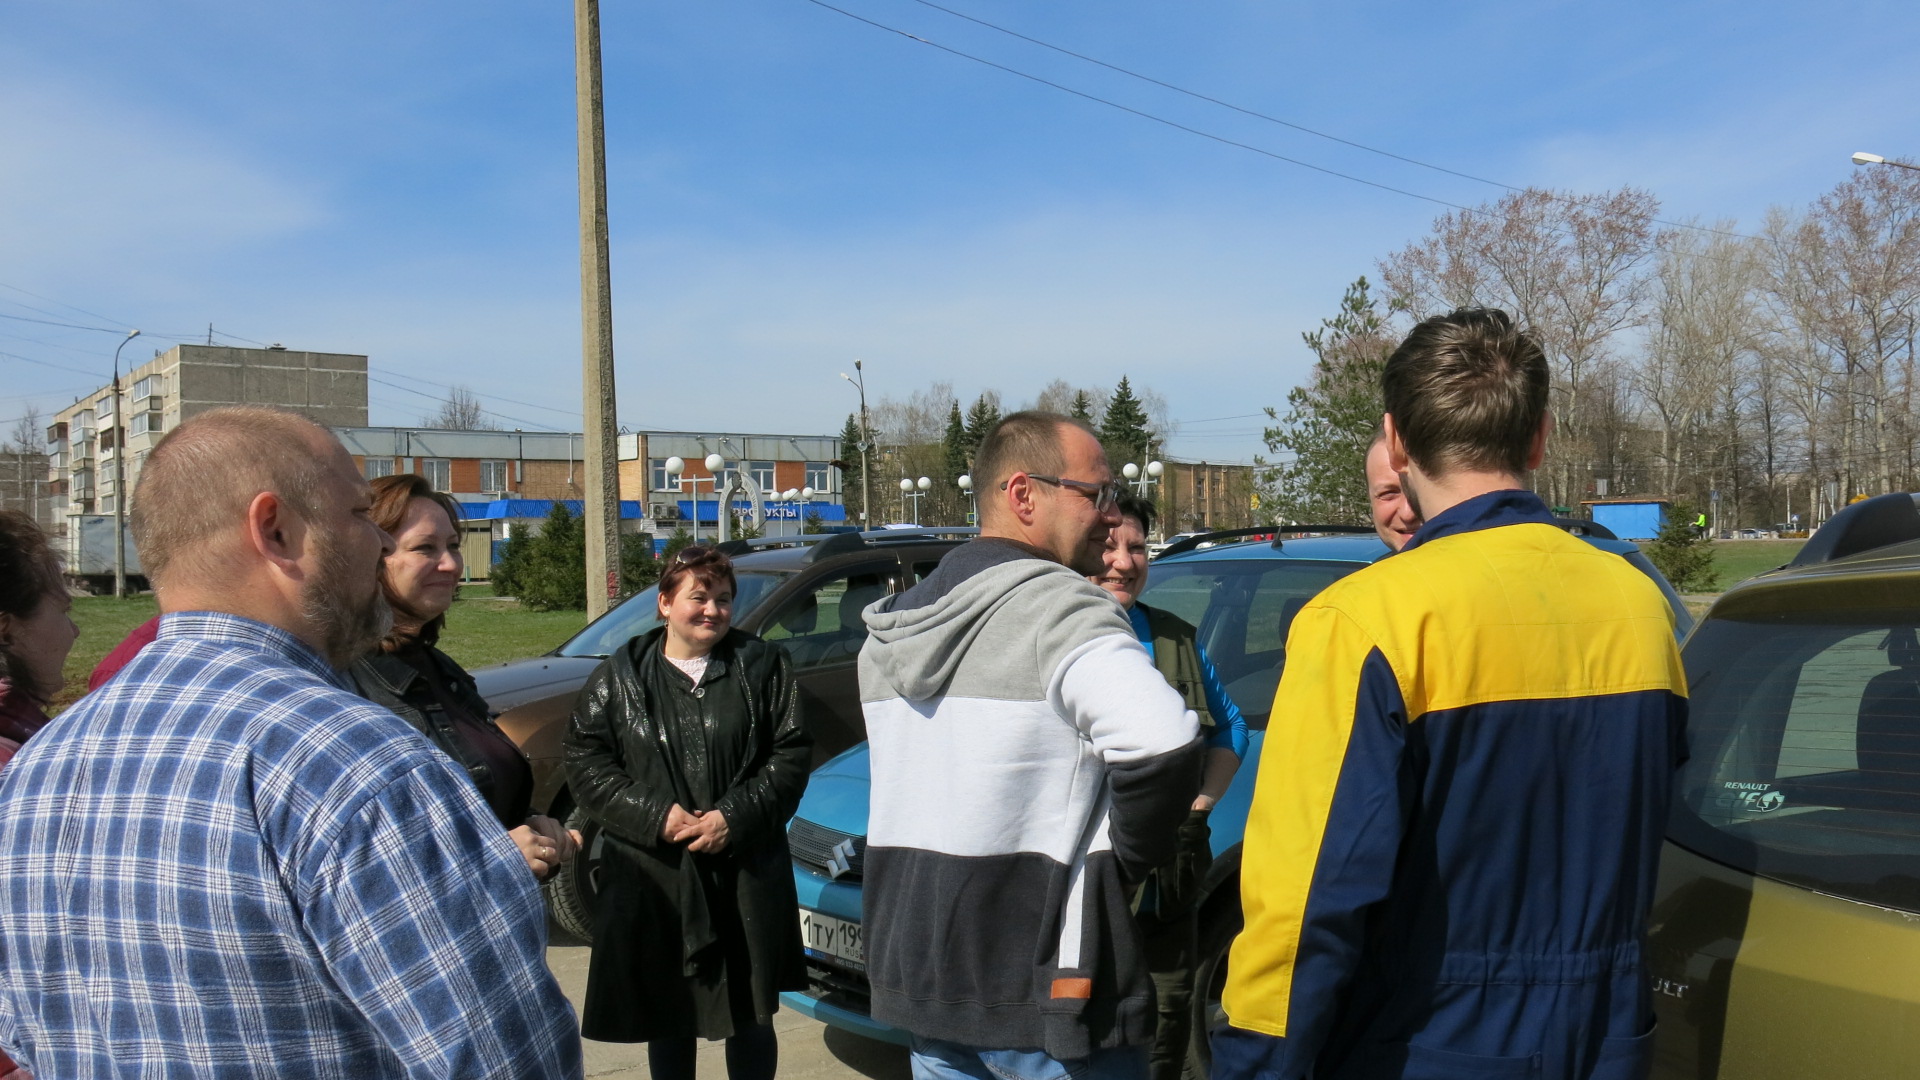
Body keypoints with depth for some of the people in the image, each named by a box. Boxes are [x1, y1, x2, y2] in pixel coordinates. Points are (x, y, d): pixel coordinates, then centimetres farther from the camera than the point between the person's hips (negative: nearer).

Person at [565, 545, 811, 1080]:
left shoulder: (763, 665, 4)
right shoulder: (620, 675, 5)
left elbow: (792, 753, -1)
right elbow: (585, 761, -1)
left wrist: (736, 817, -14)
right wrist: (654, 815, -13)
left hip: (746, 872, 0)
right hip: (654, 877, 1)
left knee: (751, 1016, 9)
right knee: (666, 1016, 11)